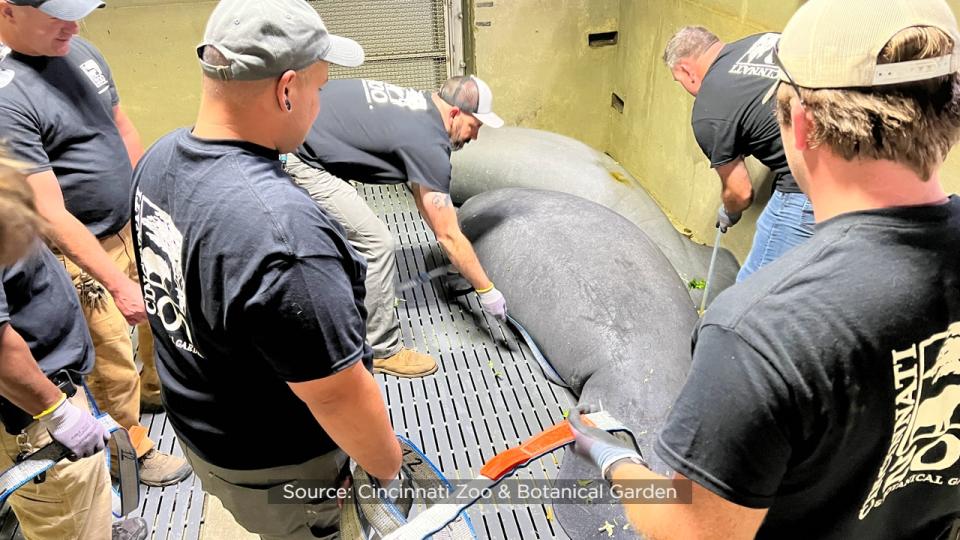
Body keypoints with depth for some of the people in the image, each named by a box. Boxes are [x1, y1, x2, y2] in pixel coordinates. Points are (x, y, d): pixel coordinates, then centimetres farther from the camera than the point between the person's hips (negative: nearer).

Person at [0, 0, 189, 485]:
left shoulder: (80, 51, -1)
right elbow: (50, 214, -26)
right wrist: (118, 283, -26)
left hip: (135, 227, 7)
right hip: (82, 250, -7)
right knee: (113, 360, 7)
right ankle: (134, 451, 29)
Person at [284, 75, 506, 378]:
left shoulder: (418, 106, 12)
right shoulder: (429, 143, -16)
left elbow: (421, 191, 23)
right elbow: (449, 236, -11)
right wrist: (487, 290, 0)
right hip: (300, 162, -10)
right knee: (376, 245, -6)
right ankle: (383, 351, 8)